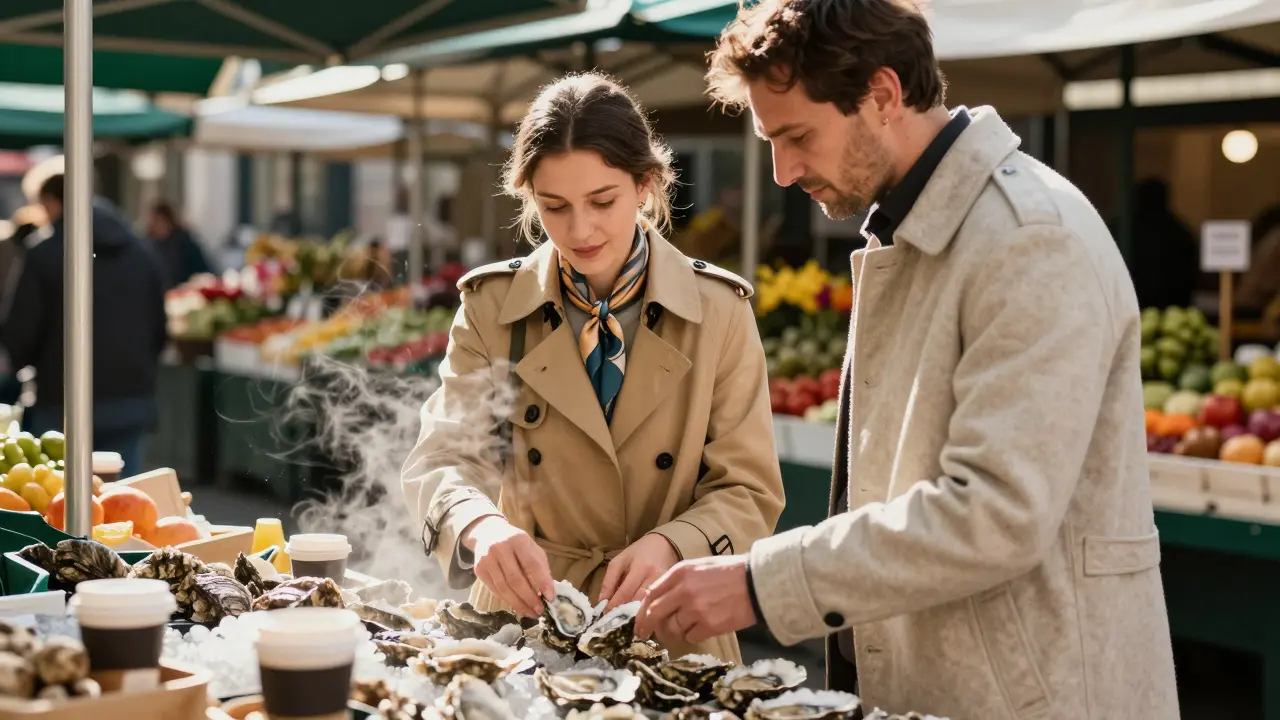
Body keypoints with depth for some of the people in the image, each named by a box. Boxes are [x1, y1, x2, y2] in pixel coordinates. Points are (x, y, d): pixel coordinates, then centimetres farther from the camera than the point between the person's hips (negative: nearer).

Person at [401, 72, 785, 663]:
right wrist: (481, 525, -28)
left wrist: (670, 546, -19)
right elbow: (443, 455, -6)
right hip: (526, 625, 2)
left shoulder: (718, 311, 1)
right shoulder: (492, 308, 3)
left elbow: (749, 492, 1)